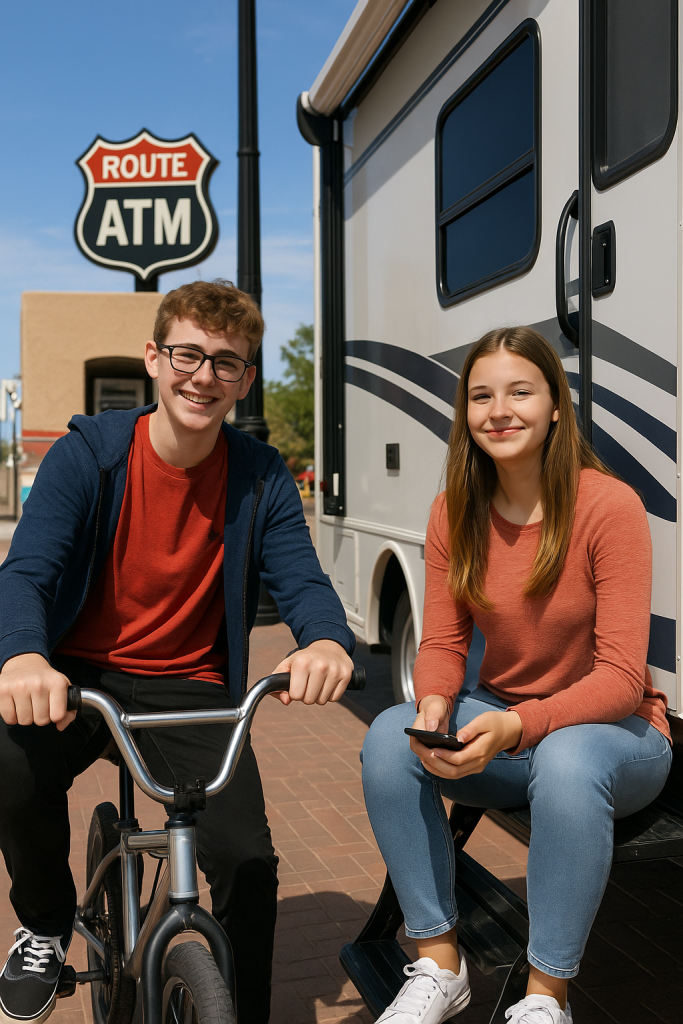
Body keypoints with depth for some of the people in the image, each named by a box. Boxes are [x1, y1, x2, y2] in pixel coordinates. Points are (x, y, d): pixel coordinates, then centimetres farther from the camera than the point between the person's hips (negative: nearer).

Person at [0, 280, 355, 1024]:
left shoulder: (261, 479, -3)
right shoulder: (86, 455, -9)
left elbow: (300, 582, -11)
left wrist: (327, 642, -37)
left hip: (190, 688, 1)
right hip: (79, 677, -1)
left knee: (249, 864, -15)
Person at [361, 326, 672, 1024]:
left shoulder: (610, 506, -18)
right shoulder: (455, 514, -3)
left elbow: (621, 676, -21)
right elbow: (443, 642, -1)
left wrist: (519, 725, -36)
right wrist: (434, 703, -25)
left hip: (612, 728, -4)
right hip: (498, 722, 4)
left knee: (567, 763, -38)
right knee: (387, 738, -23)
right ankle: (439, 966, -9)